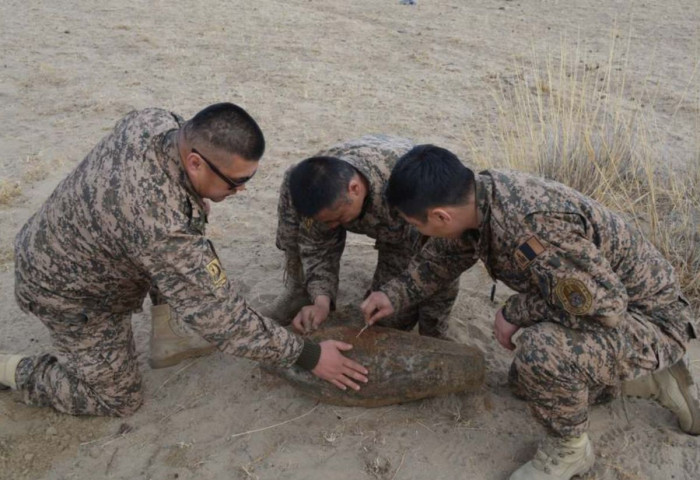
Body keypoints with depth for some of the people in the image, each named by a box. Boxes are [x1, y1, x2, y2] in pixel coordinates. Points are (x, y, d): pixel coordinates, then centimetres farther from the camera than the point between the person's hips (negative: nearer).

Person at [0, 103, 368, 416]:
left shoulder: (155, 121, -20)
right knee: (117, 398, 6)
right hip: (68, 292, -7)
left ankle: (167, 335, 13)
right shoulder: (162, 226, -42)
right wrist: (308, 356, -26)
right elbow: (221, 318, -34)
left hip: (64, 239, 8)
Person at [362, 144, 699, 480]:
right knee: (525, 382, 21)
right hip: (606, 302, 9)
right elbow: (447, 254, 10)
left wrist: (515, 313, -21)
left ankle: (570, 449, -4)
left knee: (541, 350, -35)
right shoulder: (478, 193, -10)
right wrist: (396, 295, 8)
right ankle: (650, 379, 25)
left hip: (649, 319, -9)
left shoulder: (531, 224, -38)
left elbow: (605, 305, -32)